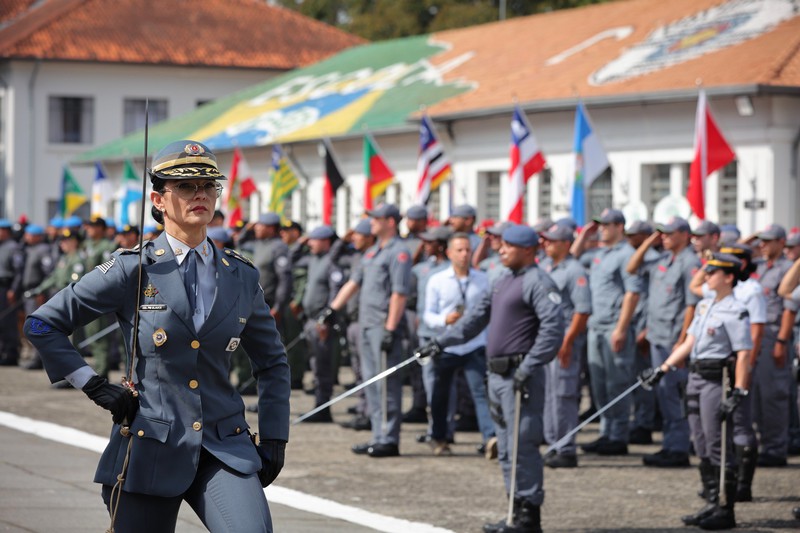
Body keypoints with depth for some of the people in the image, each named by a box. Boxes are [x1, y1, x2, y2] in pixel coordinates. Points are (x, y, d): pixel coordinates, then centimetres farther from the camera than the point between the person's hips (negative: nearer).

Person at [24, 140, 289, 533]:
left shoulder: (241, 277, 7)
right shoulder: (133, 270, -3)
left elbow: (272, 362, 20)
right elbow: (41, 325, 1)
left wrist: (273, 438, 12)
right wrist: (96, 388, -5)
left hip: (224, 448, 2)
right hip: (149, 449, -2)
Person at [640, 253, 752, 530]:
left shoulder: (735, 311, -13)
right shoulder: (705, 306, 14)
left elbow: (743, 354, -17)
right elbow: (689, 341, 19)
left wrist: (738, 393, -23)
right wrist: (662, 369, 15)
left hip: (717, 382, -9)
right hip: (696, 378, 9)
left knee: (718, 448, -7)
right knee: (702, 448, 11)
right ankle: (713, 505, 19)